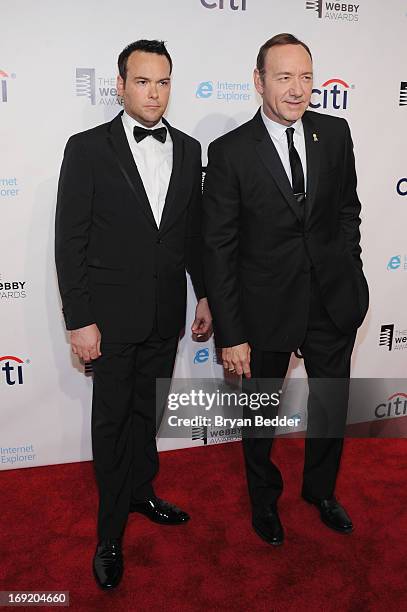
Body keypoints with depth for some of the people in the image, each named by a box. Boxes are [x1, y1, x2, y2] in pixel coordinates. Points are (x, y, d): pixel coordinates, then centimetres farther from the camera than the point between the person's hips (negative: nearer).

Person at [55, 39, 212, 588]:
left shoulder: (188, 149, 5)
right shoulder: (88, 149, -8)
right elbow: (70, 241, -10)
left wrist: (204, 295, 10)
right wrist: (79, 320, -13)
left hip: (166, 314, 4)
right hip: (112, 314, -4)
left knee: (148, 410, 19)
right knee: (112, 419, 8)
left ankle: (141, 491, 42)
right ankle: (111, 531, 26)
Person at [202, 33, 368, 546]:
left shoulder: (335, 133, 0)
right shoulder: (229, 152, -13)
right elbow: (218, 248, -13)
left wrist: (350, 269, 4)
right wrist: (230, 334, -15)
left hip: (334, 302, 4)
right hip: (266, 308, -3)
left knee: (332, 406, 20)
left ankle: (321, 489, 49)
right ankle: (264, 498, 46)